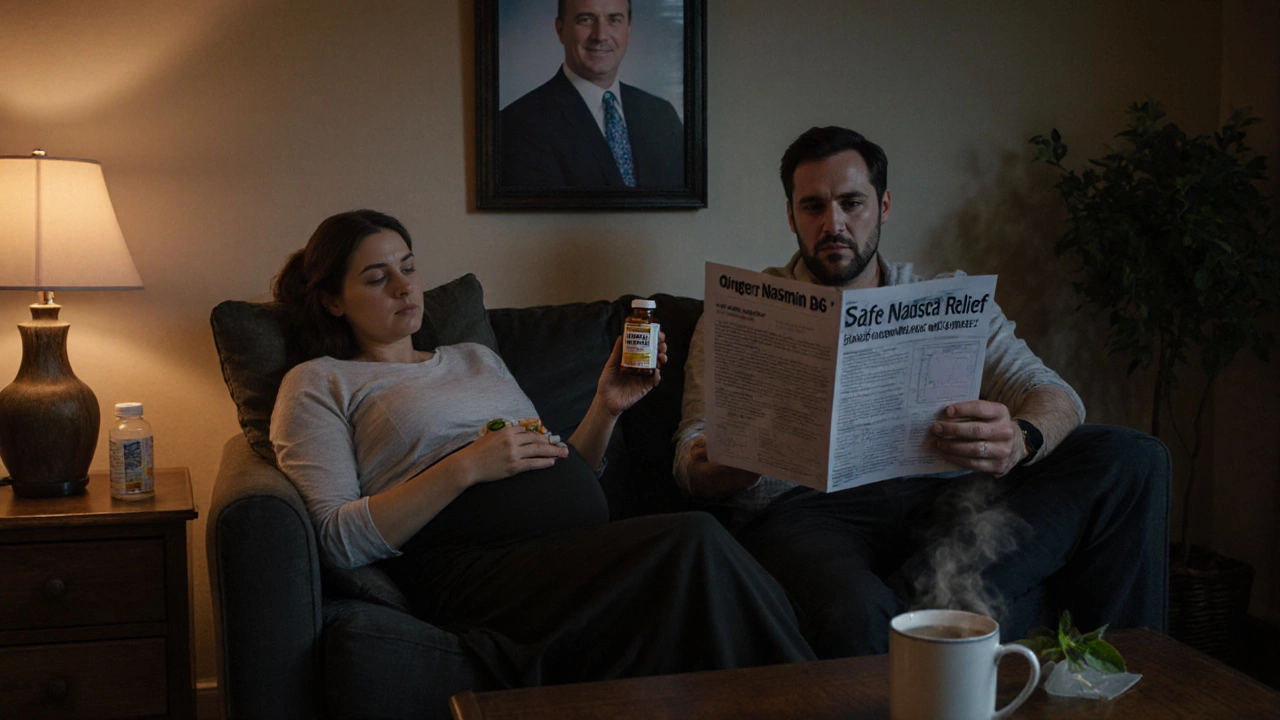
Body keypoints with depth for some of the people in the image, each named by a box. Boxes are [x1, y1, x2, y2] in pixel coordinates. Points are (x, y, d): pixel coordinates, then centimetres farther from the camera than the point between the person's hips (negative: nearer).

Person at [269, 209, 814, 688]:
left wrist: (606, 409, 11)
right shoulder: (319, 383, 13)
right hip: (477, 561, -5)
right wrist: (466, 467, -10)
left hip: (588, 543, 6)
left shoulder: (477, 359, 31)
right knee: (694, 542, -30)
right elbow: (337, 541, -3)